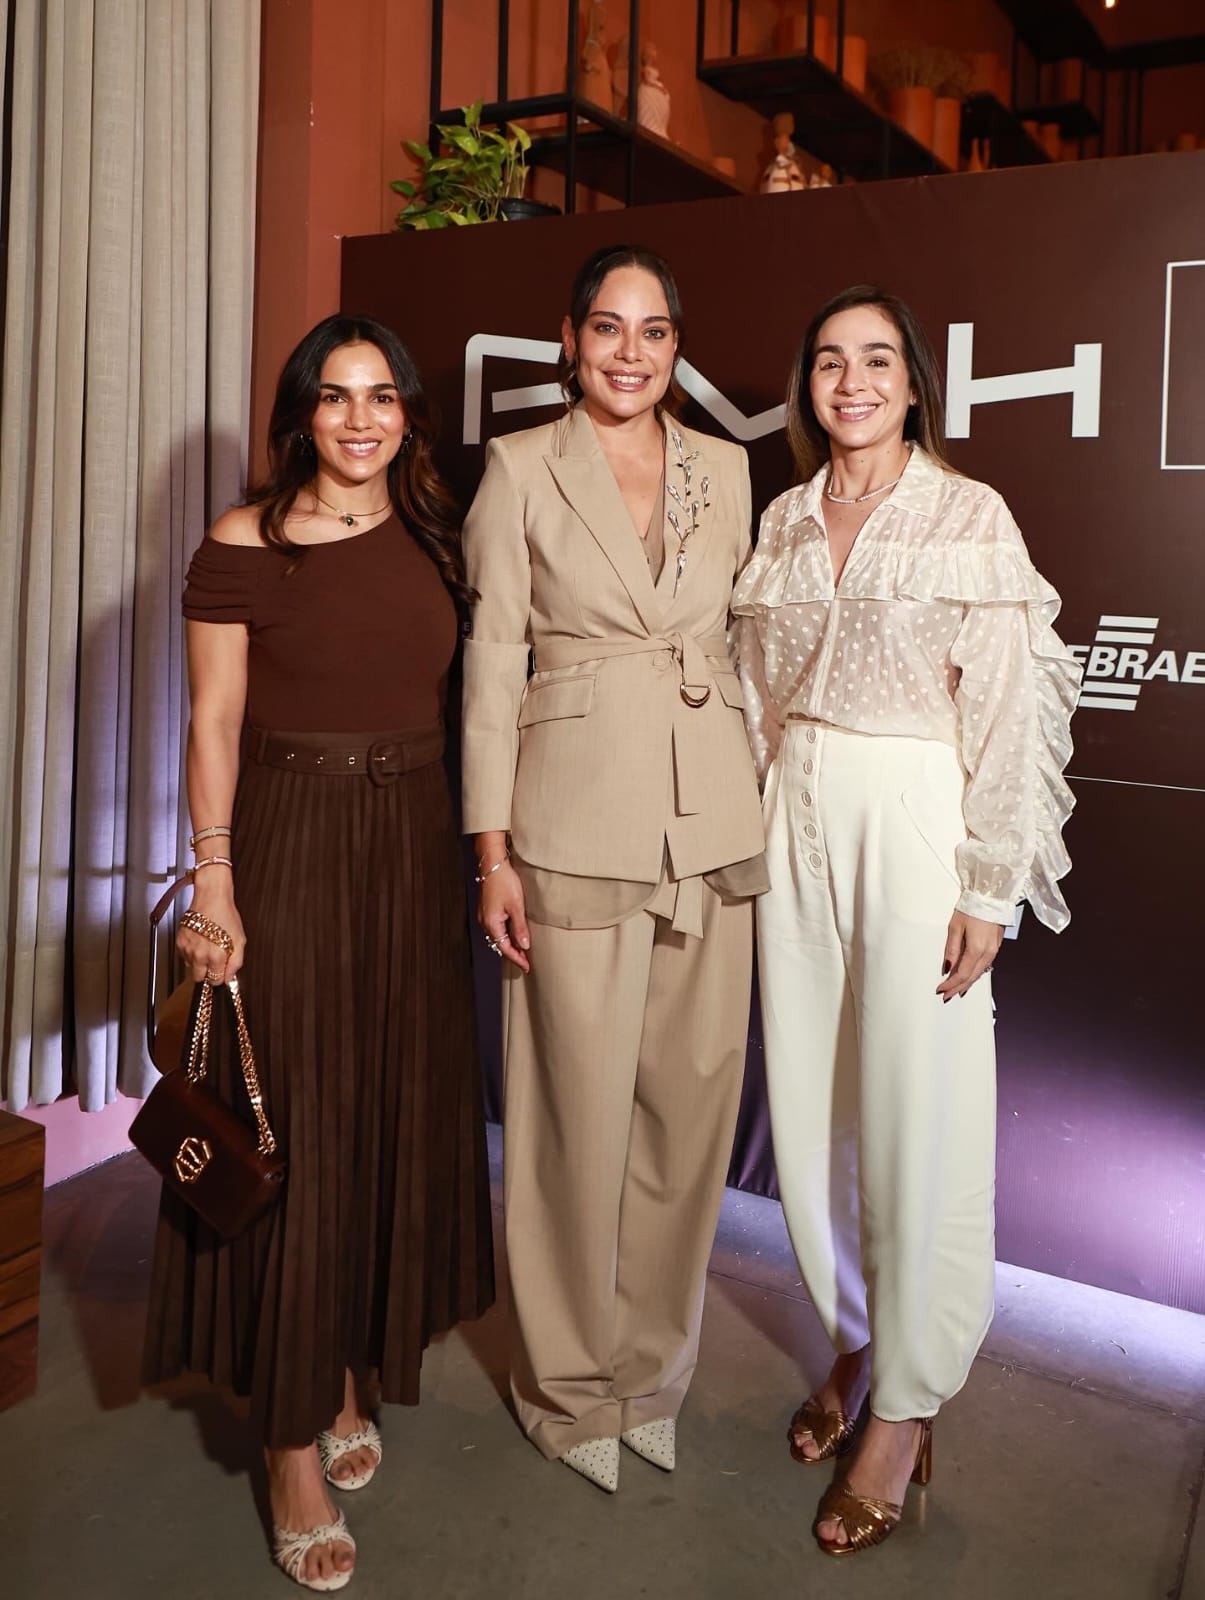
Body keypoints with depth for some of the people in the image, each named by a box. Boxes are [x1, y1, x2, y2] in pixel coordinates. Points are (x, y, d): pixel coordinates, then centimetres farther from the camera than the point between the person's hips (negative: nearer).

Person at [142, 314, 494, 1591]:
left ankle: (350, 1378, 33)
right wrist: (214, 887, -14)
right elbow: (214, 724, -8)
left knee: (396, 1115, 12)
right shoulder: (244, 545, -6)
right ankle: (294, 1445, 15)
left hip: (413, 852, 5)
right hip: (288, 848, -5)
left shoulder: (433, 538, 9)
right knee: (290, 1130, 1)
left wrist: (471, 852, 7)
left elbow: (446, 704, 11)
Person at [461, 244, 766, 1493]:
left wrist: (761, 814, 8)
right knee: (582, 1110, 5)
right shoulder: (519, 469, 0)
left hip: (714, 819, 4)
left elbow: (746, 642, 13)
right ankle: (573, 1383, 28)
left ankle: (653, 1364, 32)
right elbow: (491, 664, -2)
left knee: (691, 1102, 10)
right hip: (578, 819, -3)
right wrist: (491, 851, -7)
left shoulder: (725, 469, 10)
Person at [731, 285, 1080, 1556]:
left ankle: (905, 1403, 20)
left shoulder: (971, 517, -4)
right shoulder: (785, 520, 10)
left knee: (914, 1116, 1)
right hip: (797, 822, 5)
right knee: (809, 1101, 10)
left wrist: (985, 889, -12)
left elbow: (1008, 713, -8)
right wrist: (757, 832, 9)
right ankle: (853, 1341, 32)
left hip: (914, 824, -5)